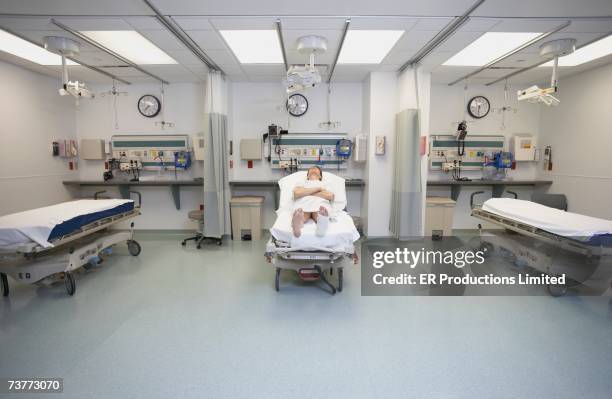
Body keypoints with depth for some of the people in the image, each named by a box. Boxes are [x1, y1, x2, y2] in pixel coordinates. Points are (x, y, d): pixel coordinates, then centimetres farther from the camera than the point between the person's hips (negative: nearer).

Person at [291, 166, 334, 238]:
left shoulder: (324, 185, 35)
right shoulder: (301, 184, 35)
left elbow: (331, 196, 9)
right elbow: (296, 193, 9)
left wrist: (305, 192, 8)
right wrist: (317, 189, 7)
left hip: (320, 203, 0)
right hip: (303, 202, 0)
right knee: (302, 214, -38)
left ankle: (322, 219, -70)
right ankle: (298, 222, -68)